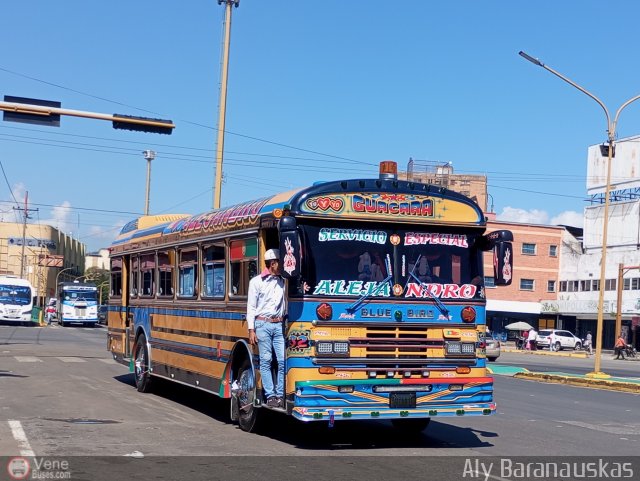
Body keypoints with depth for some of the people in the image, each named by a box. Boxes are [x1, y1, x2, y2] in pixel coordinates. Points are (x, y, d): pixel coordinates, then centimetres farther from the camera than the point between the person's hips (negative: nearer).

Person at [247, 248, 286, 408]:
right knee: (266, 361, -1)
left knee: (283, 361, -3)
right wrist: (251, 330, -4)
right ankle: (270, 396, 3)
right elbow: (251, 308, 2)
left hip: (278, 325, 3)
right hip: (262, 324, -3)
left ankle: (280, 395, 5)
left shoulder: (283, 281, 11)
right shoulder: (256, 281, 2)